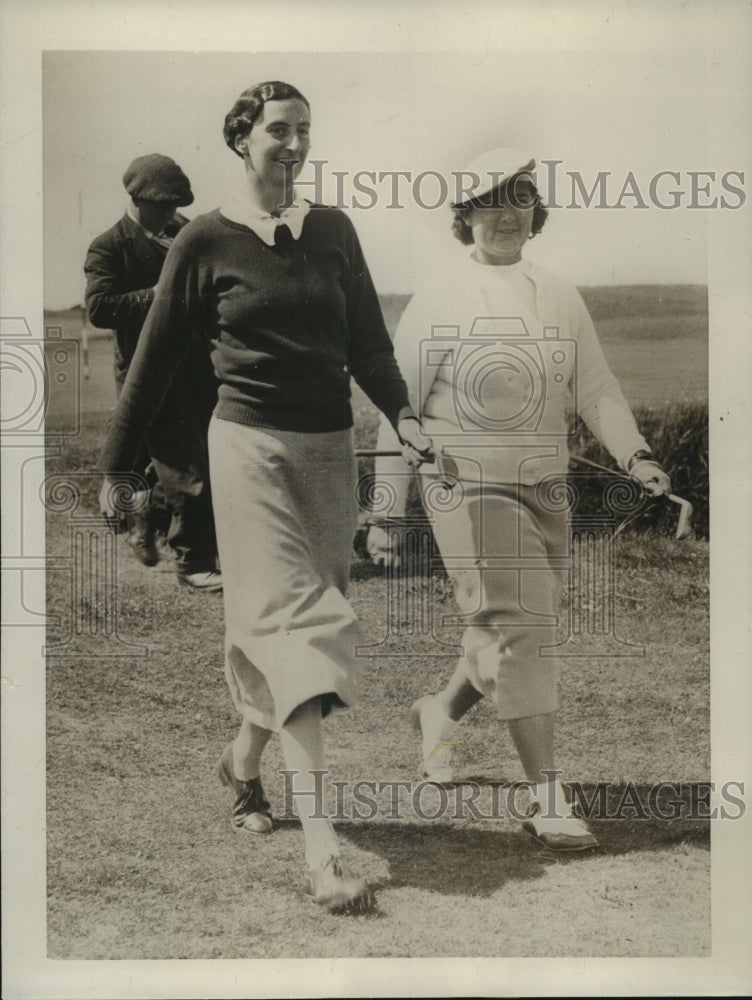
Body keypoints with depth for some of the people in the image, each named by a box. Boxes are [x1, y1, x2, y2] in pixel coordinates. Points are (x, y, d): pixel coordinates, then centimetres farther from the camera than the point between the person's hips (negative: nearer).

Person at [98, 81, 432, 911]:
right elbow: (154, 360, 3)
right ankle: (321, 846, -15)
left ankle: (245, 757, 38)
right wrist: (114, 468, 5)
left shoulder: (333, 231, 9)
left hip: (330, 449, 4)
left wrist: (402, 416, -8)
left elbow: (368, 342, 9)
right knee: (293, 623, -13)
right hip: (250, 443, -4)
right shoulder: (205, 242, -1)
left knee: (283, 622, 11)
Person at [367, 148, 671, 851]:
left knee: (526, 629, 13)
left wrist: (634, 454, -9)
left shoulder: (558, 297, 11)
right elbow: (398, 408, -1)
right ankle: (547, 797, -6)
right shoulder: (440, 296, -3)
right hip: (468, 485, -6)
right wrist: (385, 511, -3)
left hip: (543, 489, 6)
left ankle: (442, 710, 41)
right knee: (515, 627, -12)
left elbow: (596, 389, 10)